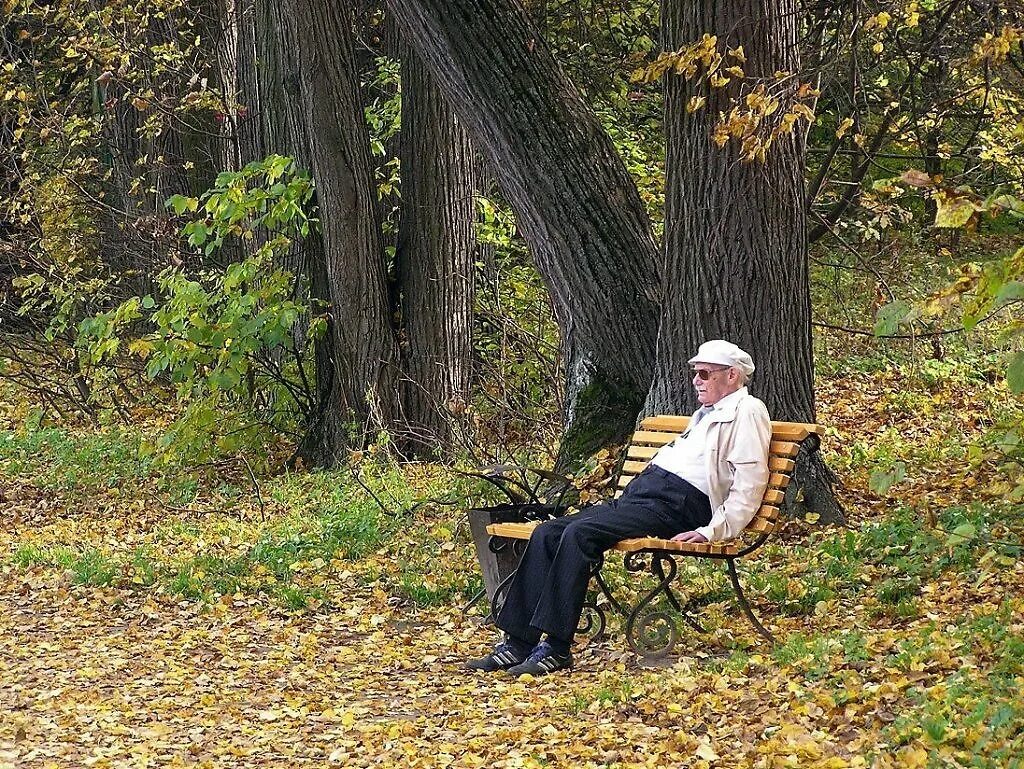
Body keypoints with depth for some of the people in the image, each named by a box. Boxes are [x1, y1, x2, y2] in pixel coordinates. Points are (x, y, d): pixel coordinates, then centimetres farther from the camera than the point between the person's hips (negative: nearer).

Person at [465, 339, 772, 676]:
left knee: (579, 533, -29)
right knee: (546, 533, -7)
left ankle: (556, 647, -28)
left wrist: (714, 531, -18)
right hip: (639, 493, 10)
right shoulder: (706, 414, 31)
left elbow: (750, 481, -12)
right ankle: (518, 642, -12)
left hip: (674, 504, -10)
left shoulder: (747, 411, 0)